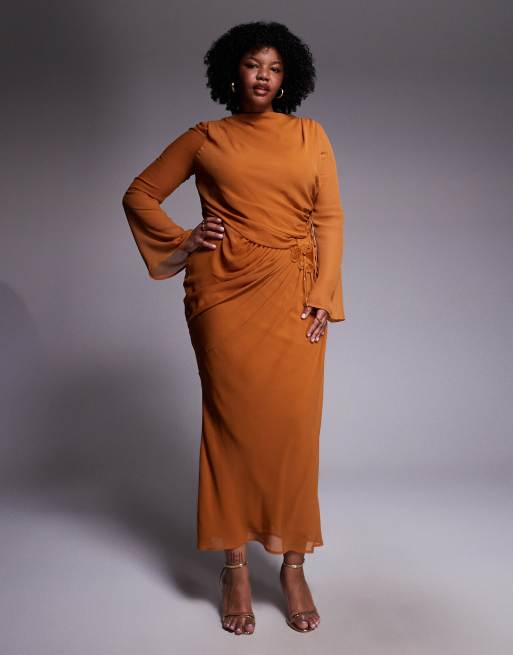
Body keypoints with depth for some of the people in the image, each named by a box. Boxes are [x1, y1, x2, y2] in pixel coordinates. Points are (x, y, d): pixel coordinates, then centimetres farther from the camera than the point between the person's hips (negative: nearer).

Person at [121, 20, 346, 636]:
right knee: (232, 421, -1)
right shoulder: (204, 138, 11)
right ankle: (235, 568, 12)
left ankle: (293, 567, 12)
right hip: (226, 292, -1)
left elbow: (330, 218, 6)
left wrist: (323, 295, -4)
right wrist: (183, 240, 1)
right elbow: (139, 194, 16)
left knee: (293, 424, -2)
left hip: (293, 293, 1)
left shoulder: (310, 135, 12)